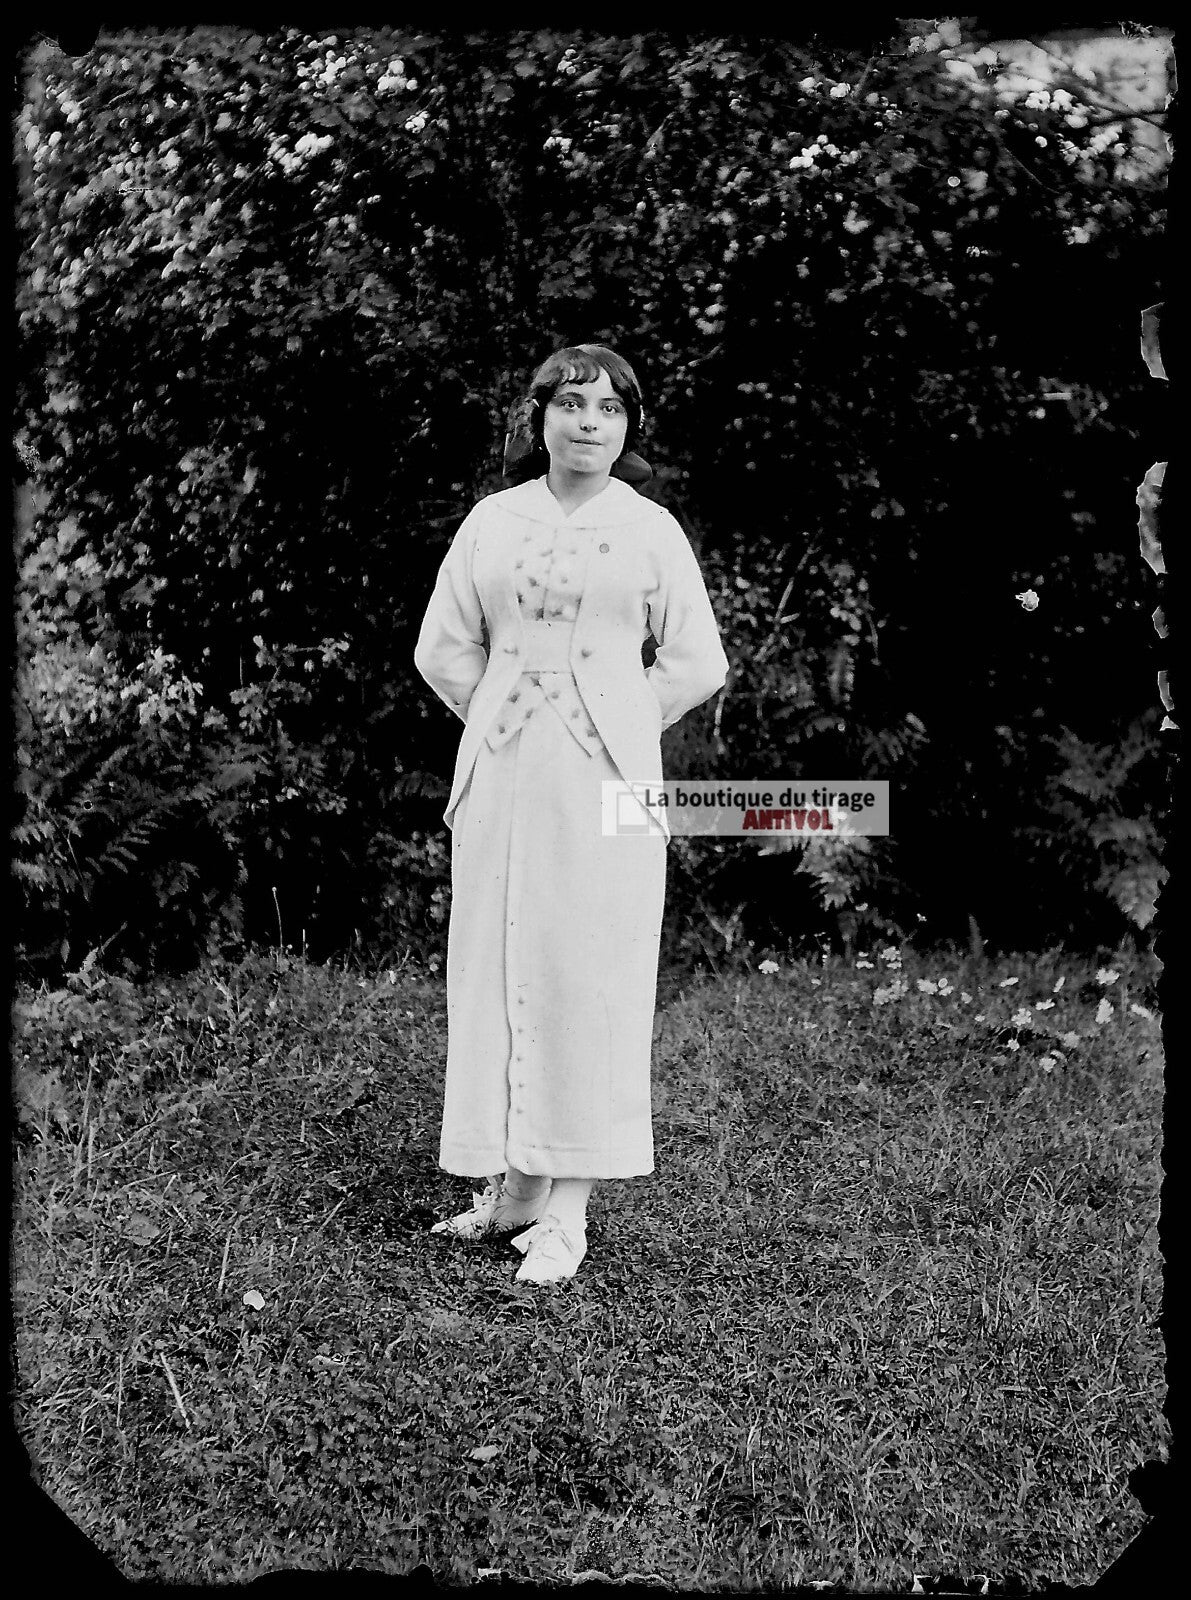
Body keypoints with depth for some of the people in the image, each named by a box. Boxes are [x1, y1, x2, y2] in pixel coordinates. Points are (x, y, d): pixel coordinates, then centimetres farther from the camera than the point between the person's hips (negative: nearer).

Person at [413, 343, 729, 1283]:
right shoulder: (492, 522, 9)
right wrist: (503, 723, 5)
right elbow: (443, 650, 12)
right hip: (502, 778, 3)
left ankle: (567, 1211, 4)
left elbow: (696, 665, 3)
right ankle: (513, 1184, 17)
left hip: (606, 781, -2)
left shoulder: (650, 529, 4)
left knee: (590, 978, -2)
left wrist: (619, 736, 2)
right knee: (497, 969, 5)